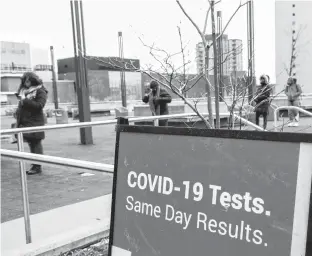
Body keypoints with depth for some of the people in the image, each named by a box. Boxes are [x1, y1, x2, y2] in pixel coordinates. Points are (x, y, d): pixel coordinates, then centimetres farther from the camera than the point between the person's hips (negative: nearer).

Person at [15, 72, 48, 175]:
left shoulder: (40, 92, -5)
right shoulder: (24, 91, 17)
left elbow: (39, 105, -18)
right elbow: (21, 107, 23)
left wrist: (25, 101, -18)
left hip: (35, 122, -7)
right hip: (25, 122, 7)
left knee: (36, 144, -4)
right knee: (31, 144, 10)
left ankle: (37, 167, 1)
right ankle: (34, 165, 16)